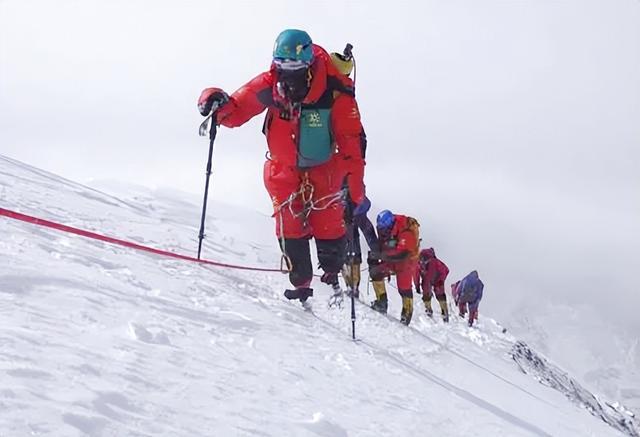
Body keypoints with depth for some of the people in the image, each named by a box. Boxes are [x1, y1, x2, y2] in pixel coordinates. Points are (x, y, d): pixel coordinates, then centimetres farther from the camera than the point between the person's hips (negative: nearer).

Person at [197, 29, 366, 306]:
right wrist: (219, 105, -33)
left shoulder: (335, 93, -25)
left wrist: (356, 189, -27)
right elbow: (237, 110, -9)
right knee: (290, 224, -8)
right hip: (283, 169, 2)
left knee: (328, 224, -7)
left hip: (324, 169, -2)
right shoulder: (269, 85, -18)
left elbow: (351, 142, -22)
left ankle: (332, 275, 17)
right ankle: (300, 282, 5)